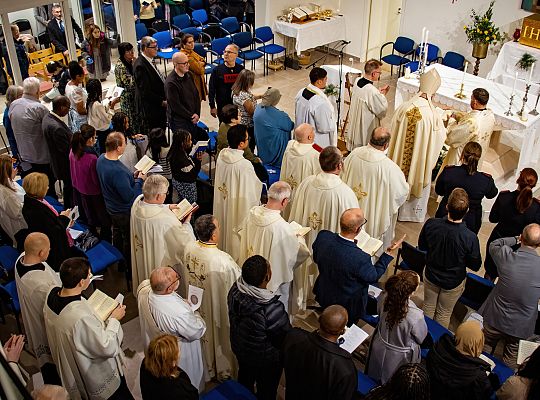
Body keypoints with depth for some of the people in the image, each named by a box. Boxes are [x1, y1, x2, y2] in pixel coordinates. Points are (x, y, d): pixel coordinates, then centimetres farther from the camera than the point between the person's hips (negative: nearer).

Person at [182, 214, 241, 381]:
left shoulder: (189, 248, -17)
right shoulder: (222, 261, -37)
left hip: (196, 305, 6)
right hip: (218, 309, -5)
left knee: (202, 333, 29)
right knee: (220, 335, 20)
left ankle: (204, 365, 52)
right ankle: (223, 371, 43)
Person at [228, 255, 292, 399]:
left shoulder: (235, 290, -23)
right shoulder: (272, 309, -41)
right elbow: (286, 338, -24)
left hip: (239, 348, 6)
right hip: (265, 359, -6)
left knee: (245, 381, 33)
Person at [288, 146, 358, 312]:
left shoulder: (306, 183, -16)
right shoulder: (345, 193, -28)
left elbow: (295, 215, -2)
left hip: (306, 242, 4)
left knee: (306, 268, 27)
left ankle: (302, 300, 49)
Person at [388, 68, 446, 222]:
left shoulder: (403, 107, -18)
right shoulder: (434, 115, -26)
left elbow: (394, 131, -4)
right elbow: (441, 137, -10)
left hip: (400, 158, 2)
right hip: (420, 159, -2)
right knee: (419, 181, 22)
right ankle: (415, 212, 41)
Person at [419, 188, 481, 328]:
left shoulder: (431, 224, -29)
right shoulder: (470, 238, -35)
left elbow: (422, 246, -8)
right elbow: (475, 266, -17)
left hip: (431, 276, 2)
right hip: (453, 282, -2)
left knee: (428, 307, 28)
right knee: (444, 314, 24)